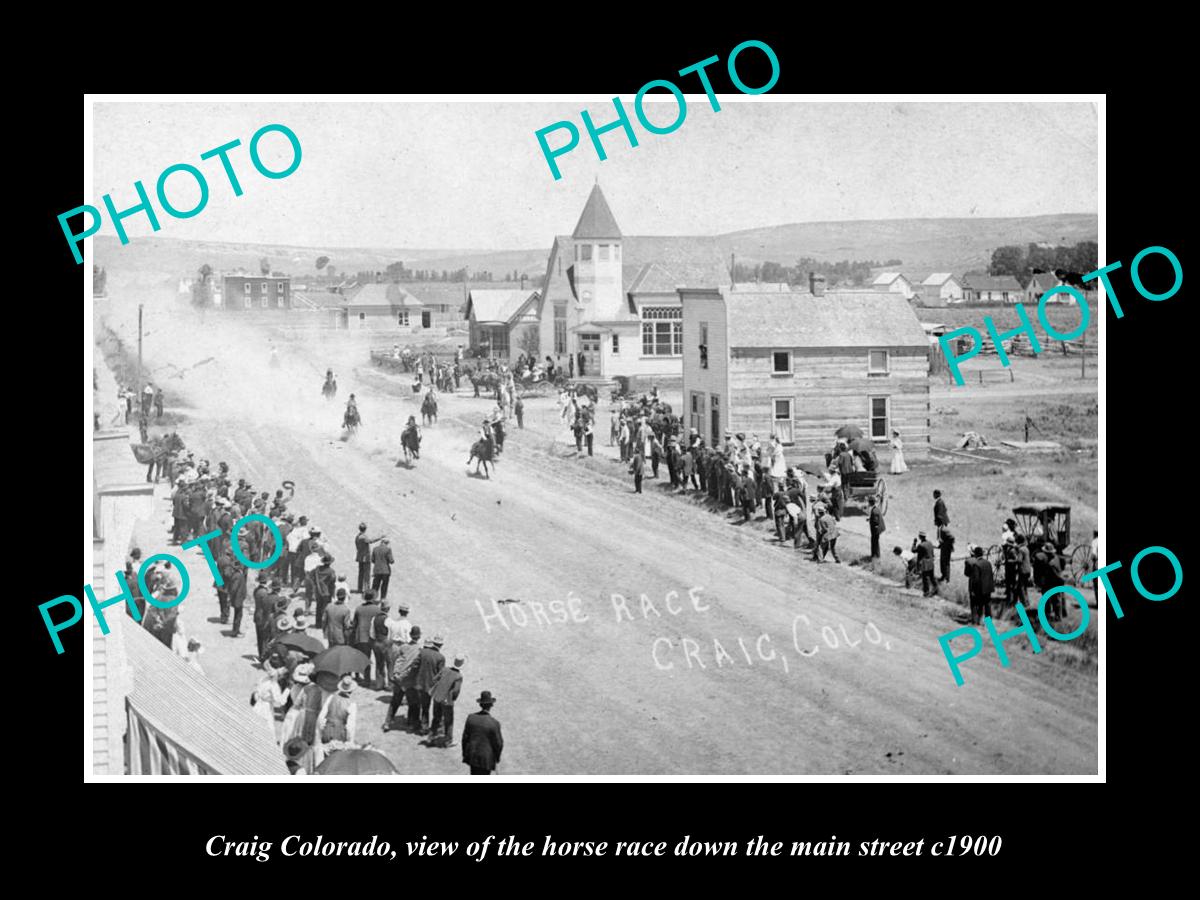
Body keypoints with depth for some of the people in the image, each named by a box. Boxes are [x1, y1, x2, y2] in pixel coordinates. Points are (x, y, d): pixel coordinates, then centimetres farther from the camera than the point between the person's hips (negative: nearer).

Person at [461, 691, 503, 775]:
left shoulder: (471, 717, -9)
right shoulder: (494, 723, -21)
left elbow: (465, 737, 0)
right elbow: (498, 743, -12)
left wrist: (464, 753, 13)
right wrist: (497, 758, 5)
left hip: (472, 755, 4)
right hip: (486, 758, -4)